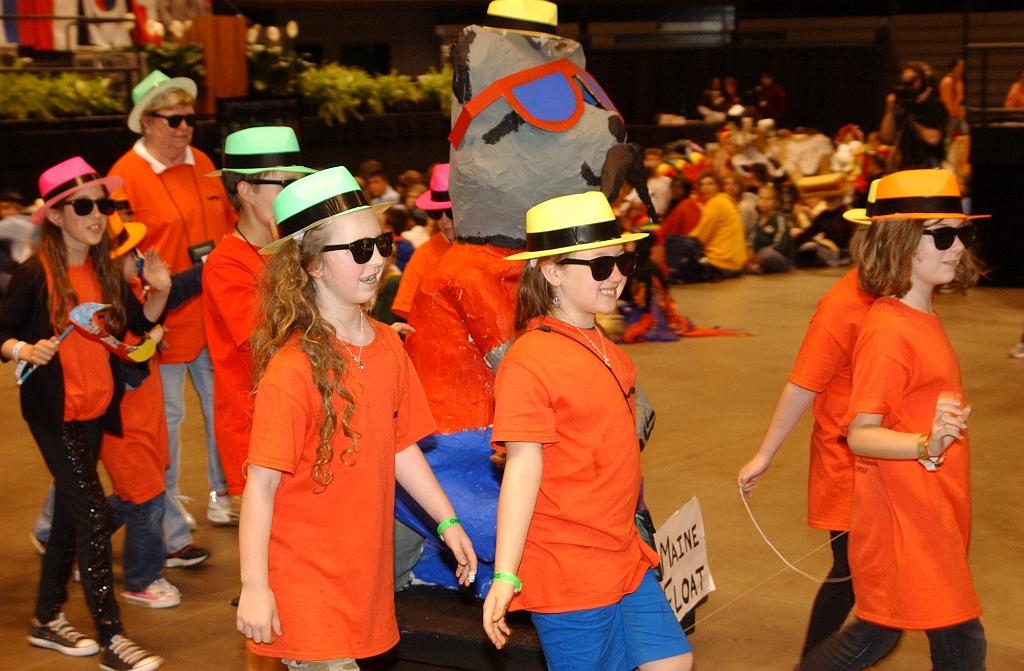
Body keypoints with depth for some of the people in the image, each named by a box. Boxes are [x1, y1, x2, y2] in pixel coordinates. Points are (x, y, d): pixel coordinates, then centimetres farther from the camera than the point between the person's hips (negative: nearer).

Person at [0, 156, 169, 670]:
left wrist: (159, 291, -9)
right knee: (93, 514, -11)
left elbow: (139, 324, 8)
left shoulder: (105, 272, 5)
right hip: (54, 412, -7)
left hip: (95, 409, 7)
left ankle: (47, 619, 31)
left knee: (71, 511, 16)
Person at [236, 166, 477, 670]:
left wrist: (447, 521, 16)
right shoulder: (292, 368, -18)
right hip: (305, 580, -6)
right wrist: (254, 587, -17)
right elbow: (261, 483, -17)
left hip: (365, 567, 6)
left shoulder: (387, 346, 4)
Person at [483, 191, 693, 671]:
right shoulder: (529, 362, -17)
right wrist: (504, 576, -23)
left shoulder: (607, 353, 8)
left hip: (624, 557, 8)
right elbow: (523, 468, -20)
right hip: (568, 573, -8)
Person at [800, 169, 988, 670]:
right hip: (904, 514, -9)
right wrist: (928, 445, -36)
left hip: (932, 512, 9)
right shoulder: (888, 330, -19)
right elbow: (859, 434, -22)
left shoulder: (923, 318, 9)